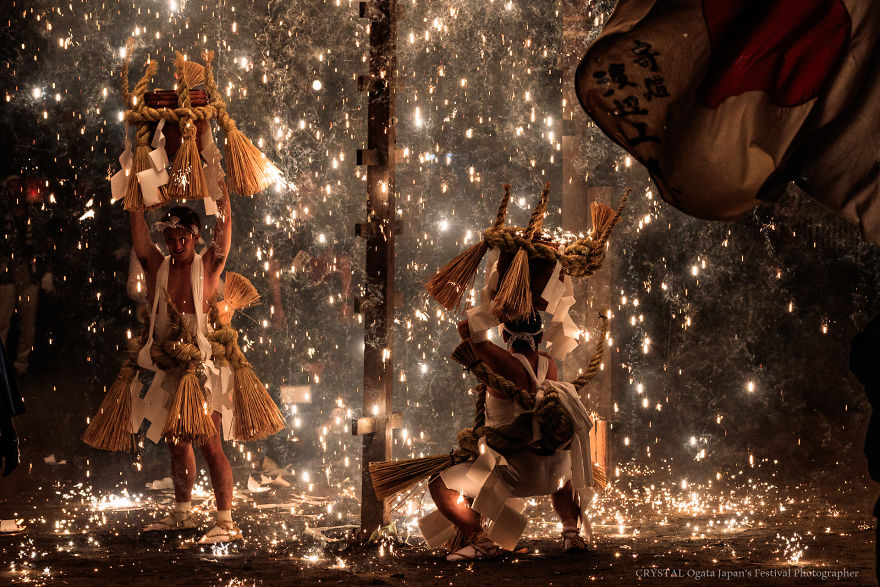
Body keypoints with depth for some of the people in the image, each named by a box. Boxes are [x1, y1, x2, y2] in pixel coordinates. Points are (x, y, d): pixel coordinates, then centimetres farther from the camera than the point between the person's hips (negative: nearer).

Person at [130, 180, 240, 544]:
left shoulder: (207, 267, -2)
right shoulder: (157, 267, 7)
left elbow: (225, 222, -8)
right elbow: (137, 225, 4)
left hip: (201, 363, -5)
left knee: (209, 445, -10)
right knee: (177, 443, 15)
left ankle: (227, 523, -11)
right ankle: (182, 513, 29)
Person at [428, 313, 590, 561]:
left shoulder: (505, 364, -17)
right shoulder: (547, 363, 3)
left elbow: (465, 328, -12)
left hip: (517, 473, -6)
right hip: (553, 468, 6)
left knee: (439, 485, 2)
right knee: (564, 475, 43)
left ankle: (480, 540, -12)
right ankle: (571, 533, 23)